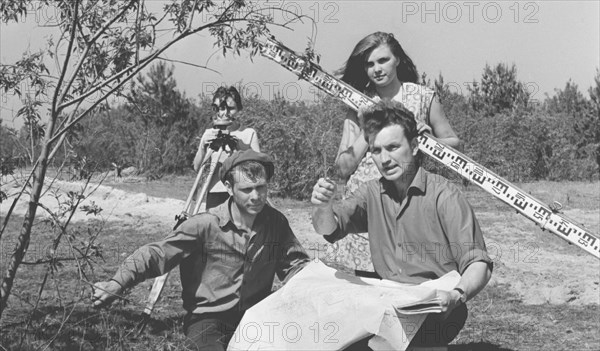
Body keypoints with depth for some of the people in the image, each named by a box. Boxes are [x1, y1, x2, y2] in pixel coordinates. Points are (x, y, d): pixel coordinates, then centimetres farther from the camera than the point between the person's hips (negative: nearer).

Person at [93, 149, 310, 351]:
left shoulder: (276, 222, 0)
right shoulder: (205, 225, -11)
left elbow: (295, 265, 6)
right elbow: (157, 254, -12)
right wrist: (117, 283, -25)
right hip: (208, 320, -4)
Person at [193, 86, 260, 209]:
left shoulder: (249, 133, 5)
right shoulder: (209, 134, 11)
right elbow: (197, 167, 3)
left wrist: (240, 147, -17)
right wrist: (203, 146, -13)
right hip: (215, 192, 2)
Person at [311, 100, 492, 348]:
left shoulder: (443, 195, -9)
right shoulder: (372, 193, 9)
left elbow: (478, 264, -13)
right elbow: (329, 229, -3)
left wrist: (457, 296, -35)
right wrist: (322, 208, -27)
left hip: (436, 311, -5)